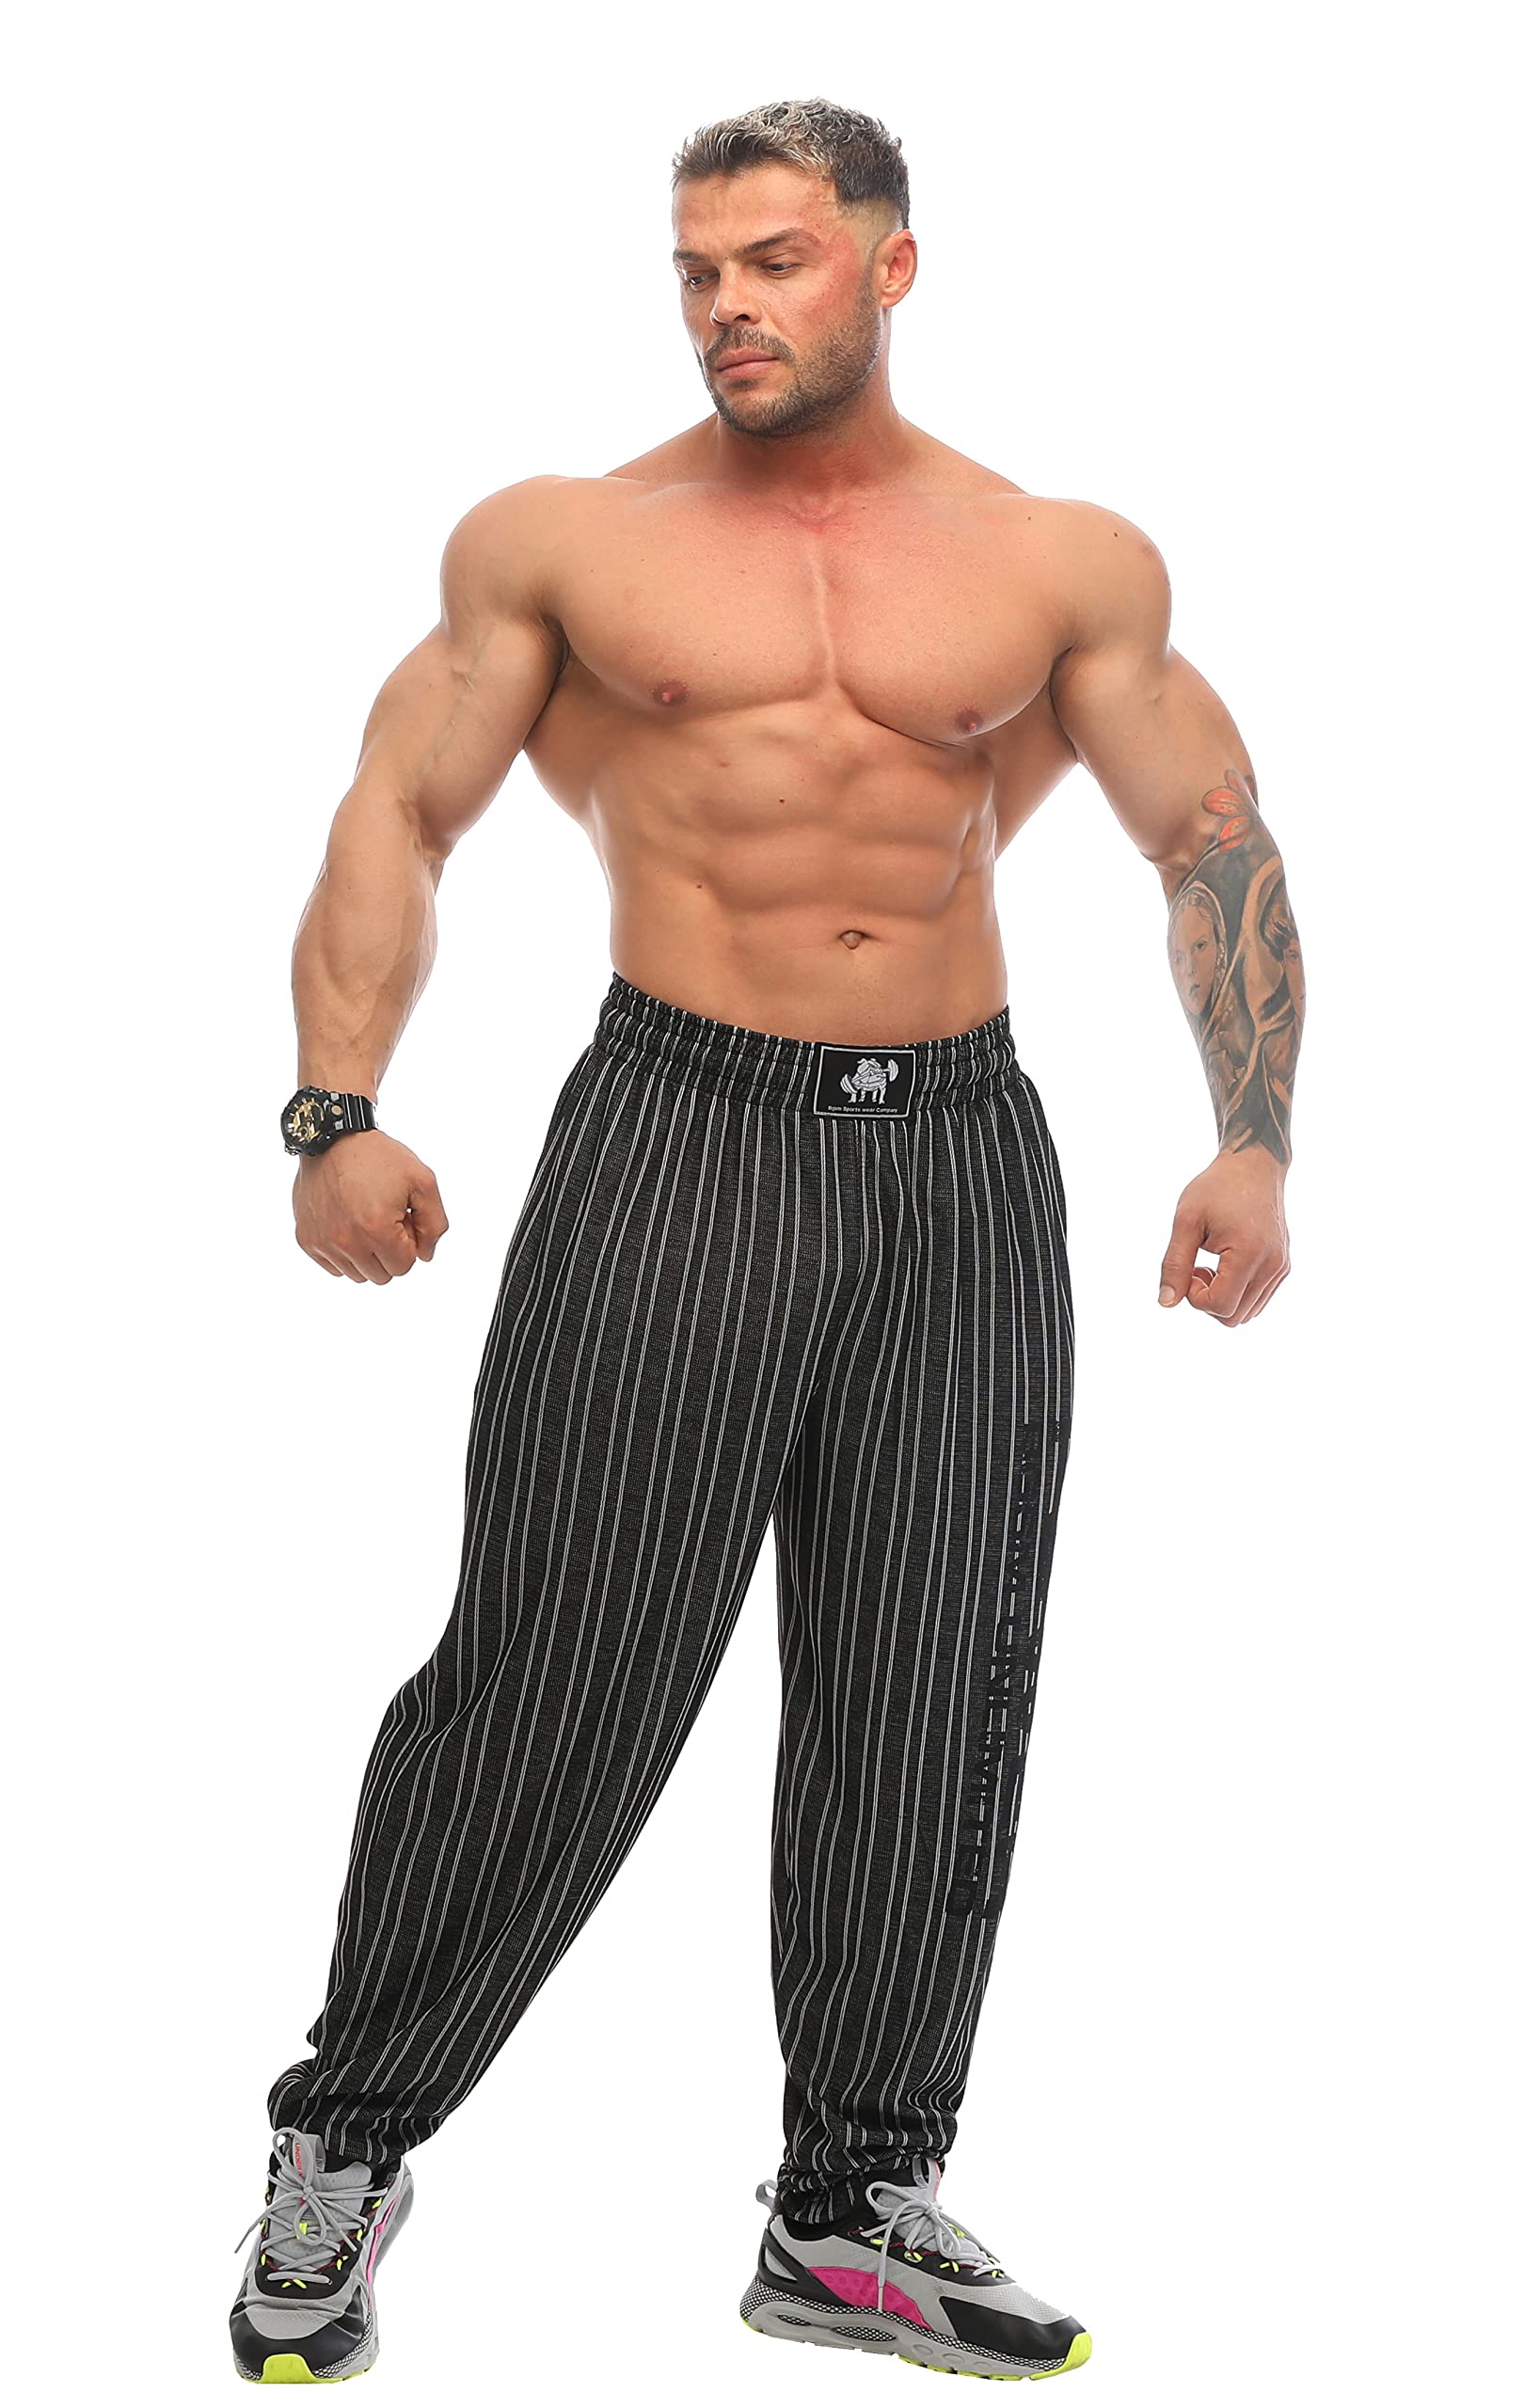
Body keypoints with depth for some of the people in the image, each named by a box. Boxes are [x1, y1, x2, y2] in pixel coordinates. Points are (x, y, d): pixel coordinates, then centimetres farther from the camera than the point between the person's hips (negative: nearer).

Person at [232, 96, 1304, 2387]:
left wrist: (1253, 1143, -2)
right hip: (682, 1141, -2)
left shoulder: (1063, 563, 9)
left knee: (931, 1698, 6)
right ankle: (346, 2140, 15)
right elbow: (398, 814, 7)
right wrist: (342, 1113, -7)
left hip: (962, 1161, 3)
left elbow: (1216, 843, 10)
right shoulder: (562, 540, 7)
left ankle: (854, 2210, 22)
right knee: (555, 1682, -5)